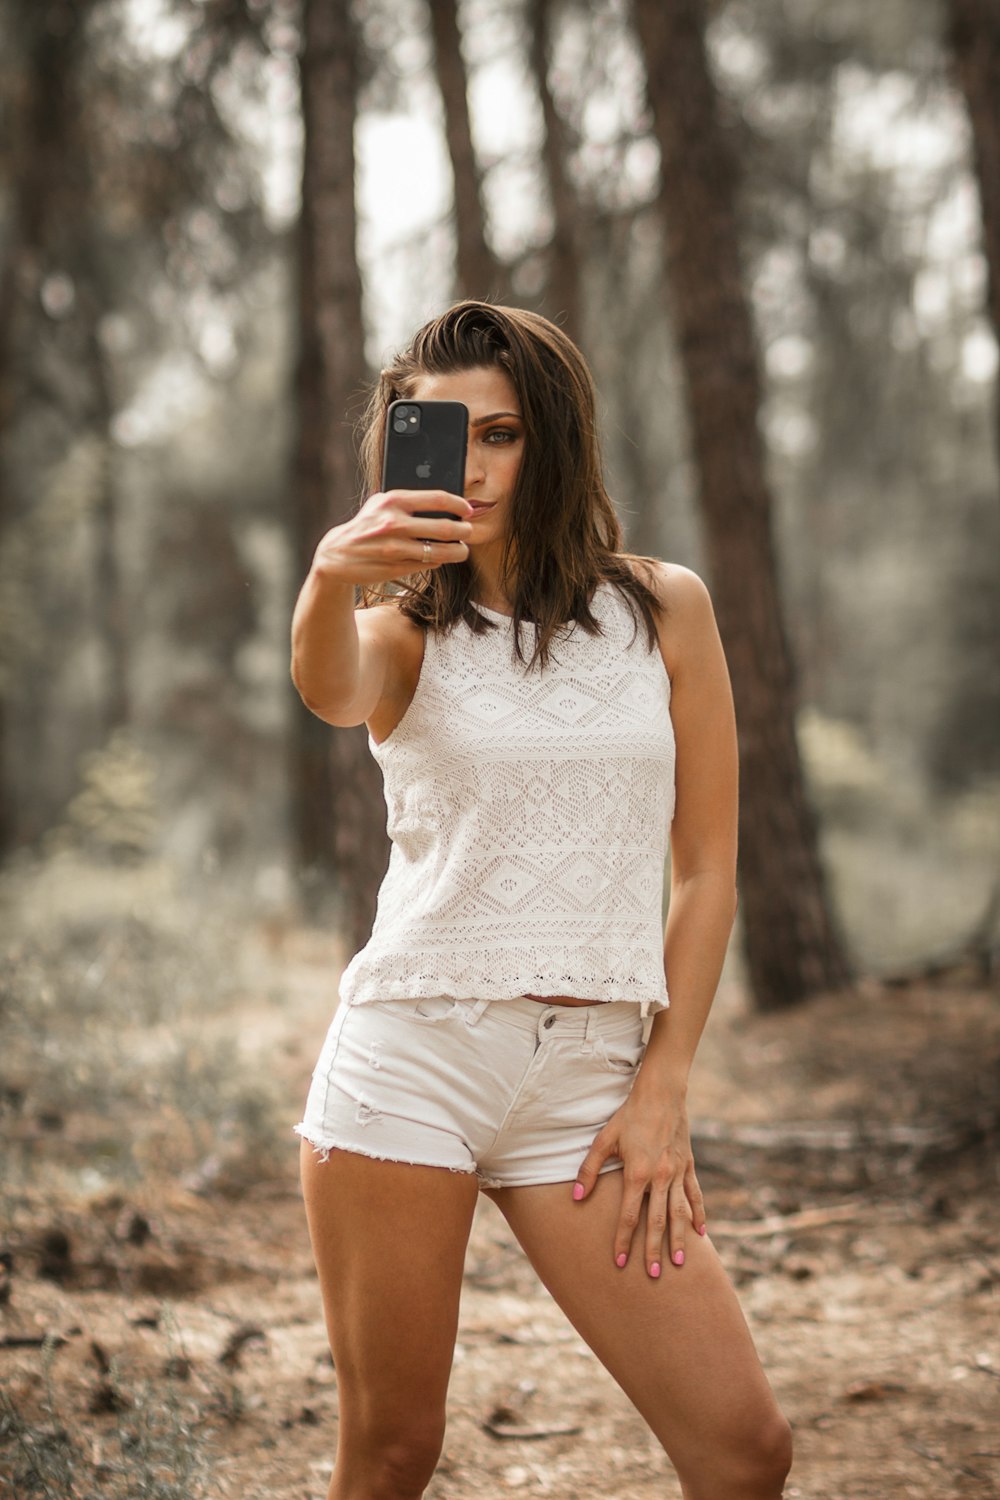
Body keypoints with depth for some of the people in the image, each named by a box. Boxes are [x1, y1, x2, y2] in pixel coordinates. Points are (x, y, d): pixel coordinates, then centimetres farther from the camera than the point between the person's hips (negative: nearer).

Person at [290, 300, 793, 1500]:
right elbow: (330, 692, -22)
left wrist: (663, 1089, -1)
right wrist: (331, 577, -44)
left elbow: (706, 869, 7)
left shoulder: (661, 607, 7)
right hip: (411, 1051, -1)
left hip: (593, 1075, 1)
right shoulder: (406, 628, 4)